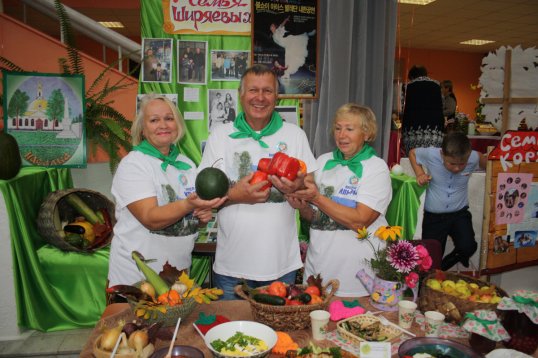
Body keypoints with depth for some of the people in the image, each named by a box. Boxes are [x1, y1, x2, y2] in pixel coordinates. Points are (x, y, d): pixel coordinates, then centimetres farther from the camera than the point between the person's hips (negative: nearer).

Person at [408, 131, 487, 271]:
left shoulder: (473, 158, -15)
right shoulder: (431, 155, -20)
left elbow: (486, 162, 11)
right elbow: (412, 153, 2)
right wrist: (420, 173, -10)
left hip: (460, 214, 1)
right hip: (433, 216, -1)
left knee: (468, 247, -22)